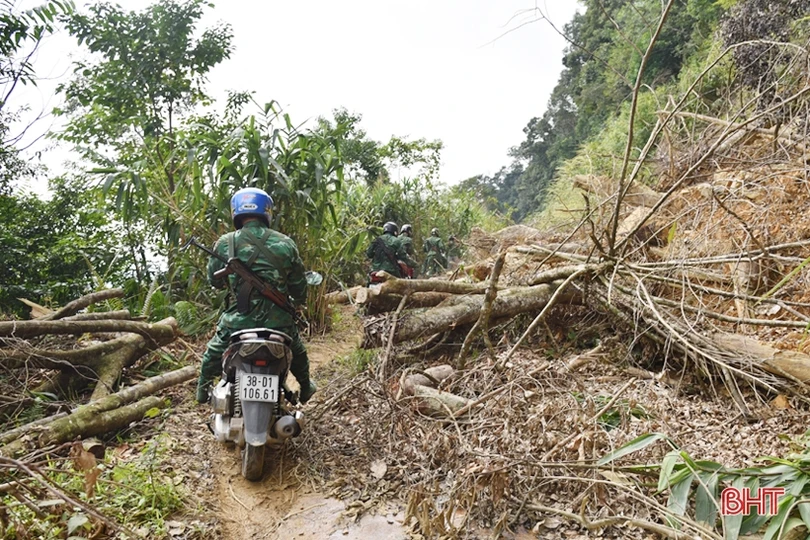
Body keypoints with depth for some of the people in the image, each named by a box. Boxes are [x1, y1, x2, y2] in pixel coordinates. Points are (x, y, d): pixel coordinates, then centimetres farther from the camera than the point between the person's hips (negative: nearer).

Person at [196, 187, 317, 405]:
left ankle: (203, 389, 45)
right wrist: (299, 300, 27)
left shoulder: (224, 243, -5)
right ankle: (305, 387, 48)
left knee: (215, 349, 29)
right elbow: (299, 285, 5)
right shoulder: (285, 243, -3)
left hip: (239, 318, 0)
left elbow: (214, 280, 10)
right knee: (296, 349, 31)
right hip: (278, 319, 1)